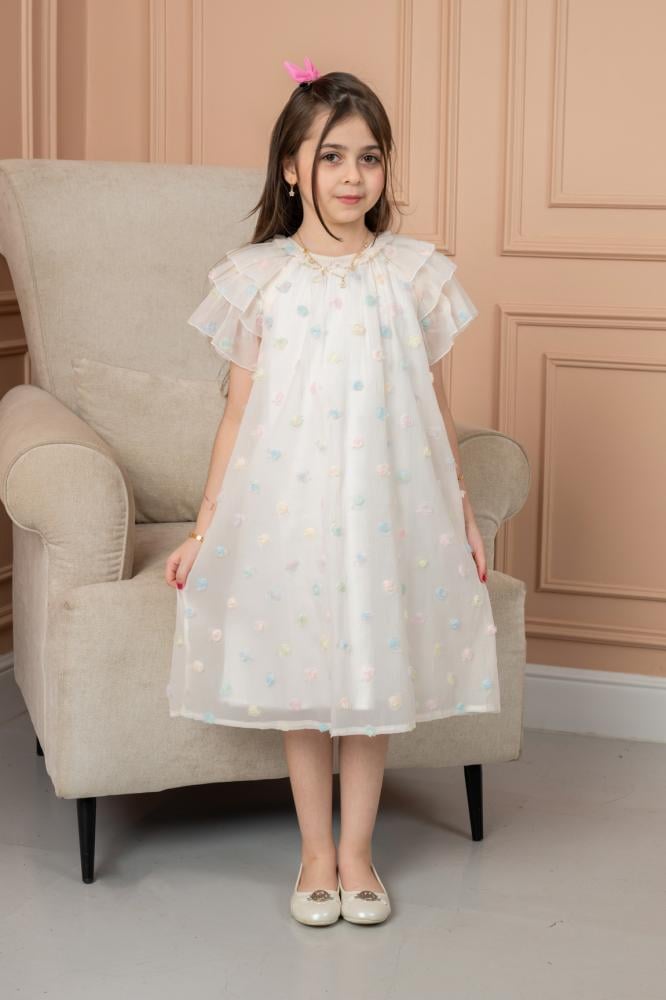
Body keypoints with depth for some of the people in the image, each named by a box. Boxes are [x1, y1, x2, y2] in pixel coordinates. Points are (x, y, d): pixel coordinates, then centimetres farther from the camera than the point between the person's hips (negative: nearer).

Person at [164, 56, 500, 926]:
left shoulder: (416, 274, 1)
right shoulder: (259, 278, 0)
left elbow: (436, 410, 8)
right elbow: (239, 412, 3)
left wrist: (464, 515, 11)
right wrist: (204, 531, 3)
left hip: (386, 512, 0)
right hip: (286, 508, 0)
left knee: (374, 679, 8)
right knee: (300, 682, 8)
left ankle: (357, 854, 24)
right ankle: (316, 855, 25)